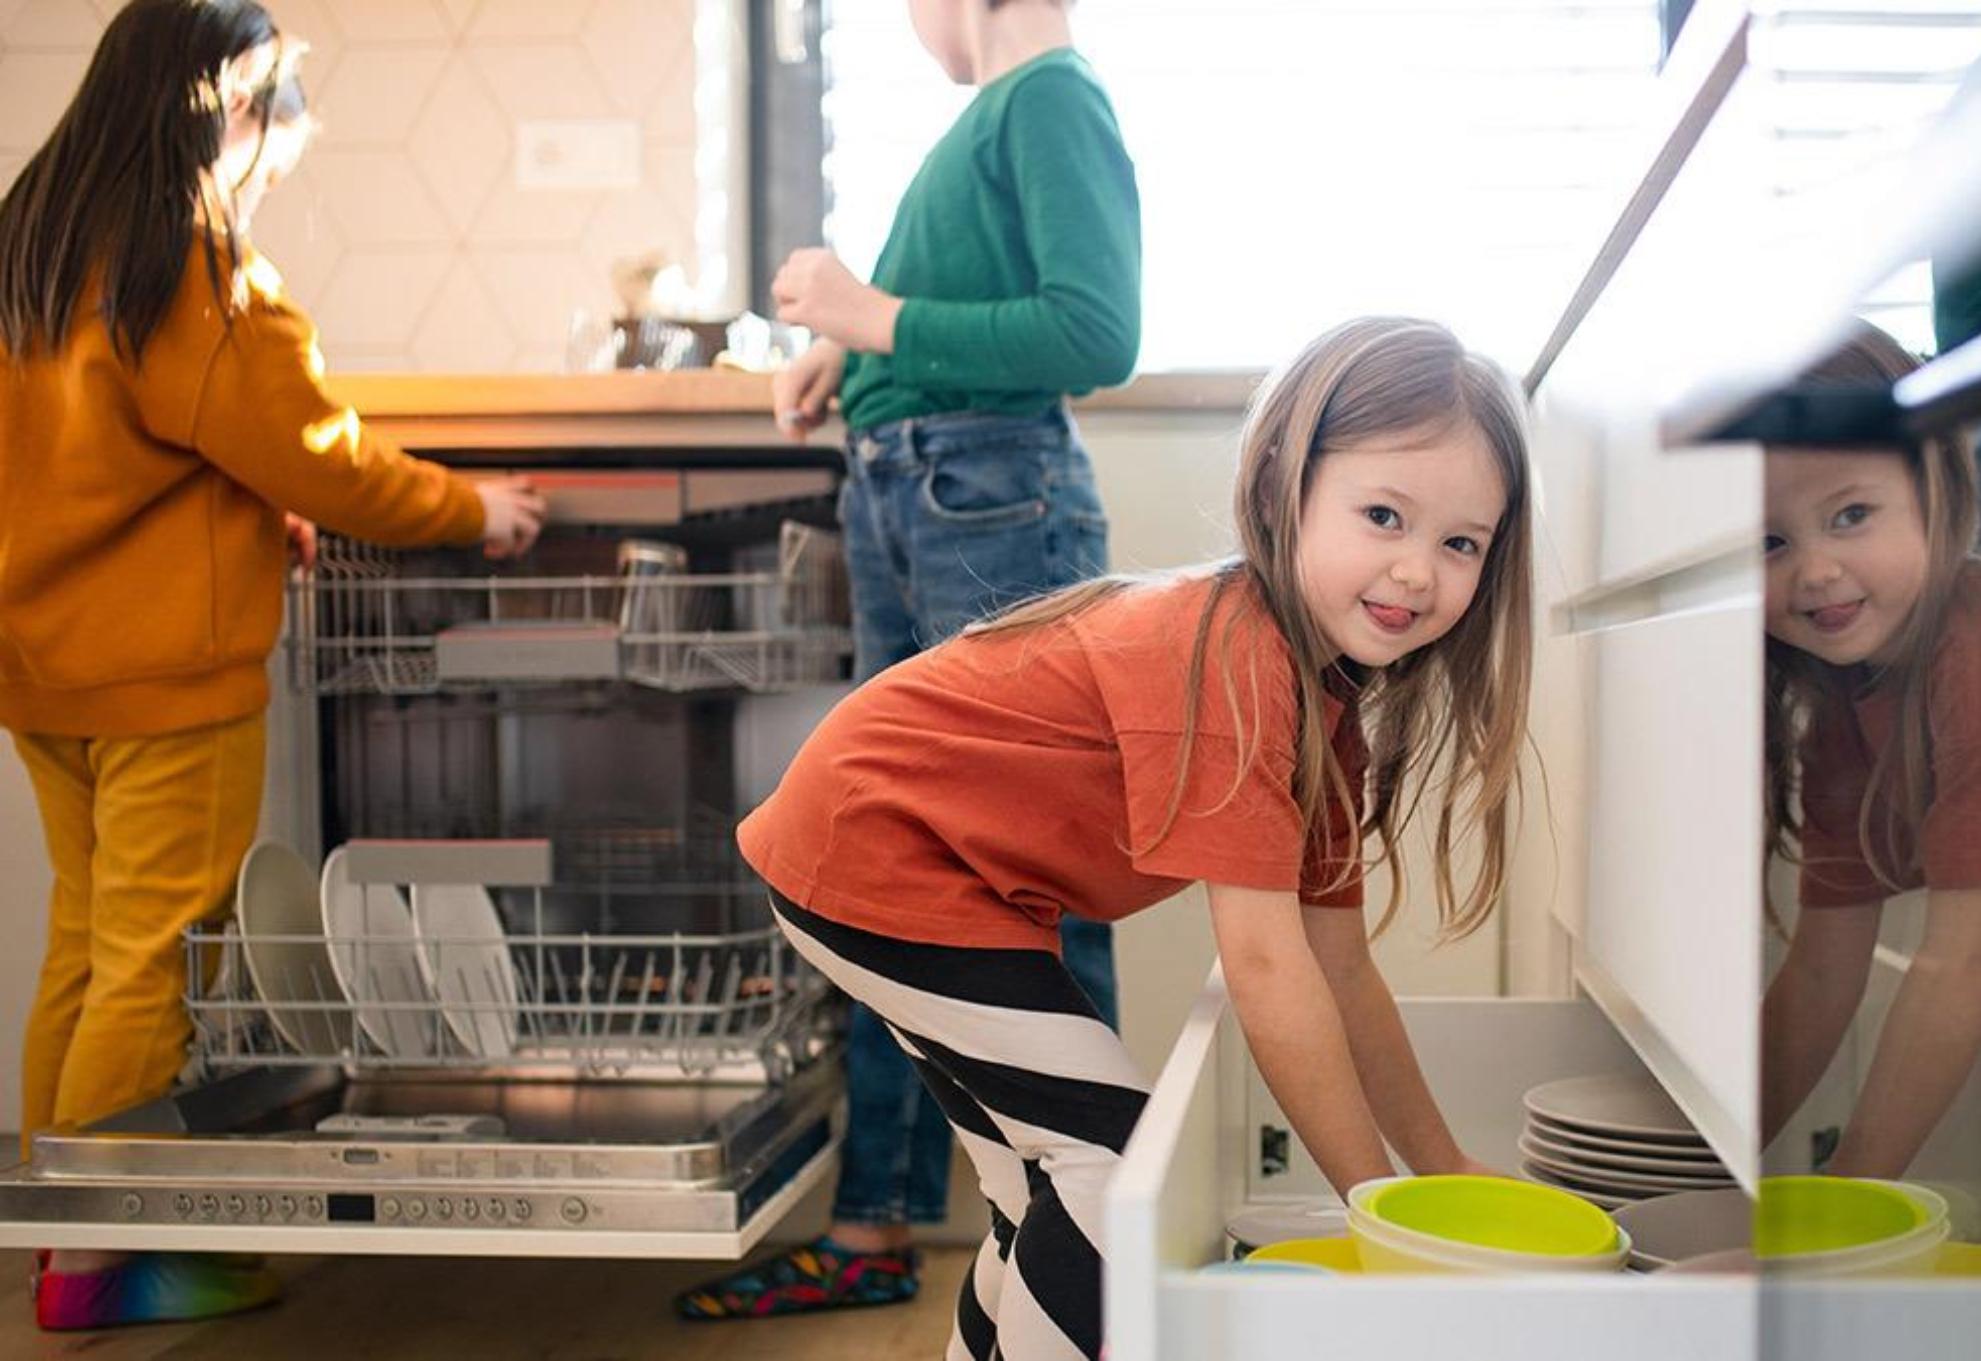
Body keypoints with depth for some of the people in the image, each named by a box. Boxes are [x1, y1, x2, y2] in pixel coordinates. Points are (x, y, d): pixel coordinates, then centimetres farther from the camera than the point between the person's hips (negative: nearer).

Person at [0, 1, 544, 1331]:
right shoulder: (200, 274, -16)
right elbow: (319, 453, -11)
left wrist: (257, 517, 18)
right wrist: (473, 508, 3)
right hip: (165, 672, -8)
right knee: (154, 967, -1)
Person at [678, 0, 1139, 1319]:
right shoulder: (991, 110, 18)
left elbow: (1099, 335, -19)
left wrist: (879, 318, -14)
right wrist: (851, 355, 8)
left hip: (999, 506, -10)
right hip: (898, 503, 10)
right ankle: (874, 1230, 23)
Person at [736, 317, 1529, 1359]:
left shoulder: (1325, 699, 2)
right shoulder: (1232, 655, -28)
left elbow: (1339, 970, 7)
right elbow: (1267, 966, -28)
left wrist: (1448, 1176, 8)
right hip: (867, 837, -10)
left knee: (1055, 1192, 17)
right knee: (1118, 1162, -13)